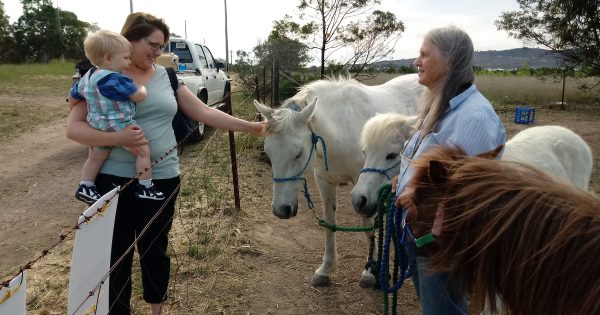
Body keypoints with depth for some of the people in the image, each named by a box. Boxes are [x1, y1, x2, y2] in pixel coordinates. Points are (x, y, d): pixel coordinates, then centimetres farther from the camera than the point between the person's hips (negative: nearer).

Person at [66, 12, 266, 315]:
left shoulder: (166, 77, 5)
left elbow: (205, 113, 5)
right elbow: (73, 127, -10)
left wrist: (250, 126, 1)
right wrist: (117, 138, -26)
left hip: (161, 179, 3)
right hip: (113, 179, -2)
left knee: (154, 250, 16)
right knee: (115, 253, 10)